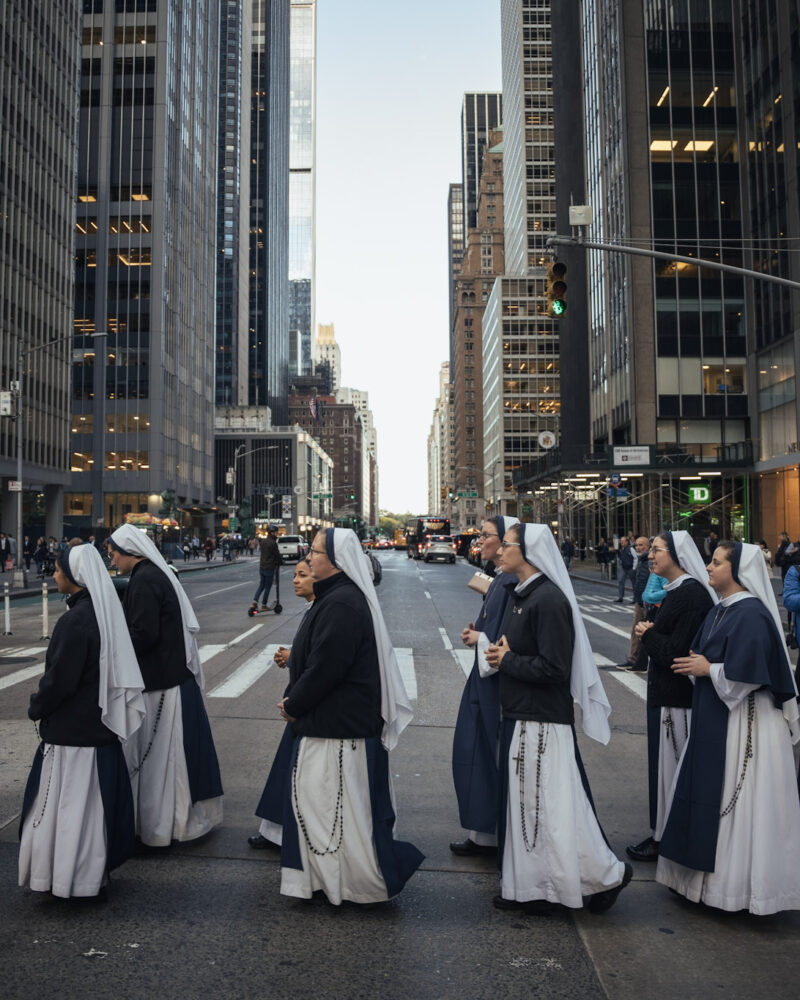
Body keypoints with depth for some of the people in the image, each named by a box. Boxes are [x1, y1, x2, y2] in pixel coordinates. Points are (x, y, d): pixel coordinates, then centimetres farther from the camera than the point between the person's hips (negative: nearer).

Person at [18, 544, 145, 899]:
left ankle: (75, 876, 16)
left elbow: (59, 680, -20)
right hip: (99, 722, 9)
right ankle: (96, 869, 32)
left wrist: (36, 708, -1)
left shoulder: (74, 621, -23)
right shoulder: (104, 612, 5)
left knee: (71, 799, 4)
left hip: (73, 729, -9)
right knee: (95, 797, 18)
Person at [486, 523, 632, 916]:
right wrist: (501, 654, 0)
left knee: (551, 804, 2)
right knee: (524, 804, 16)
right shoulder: (520, 594, 10)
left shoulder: (549, 599, -20)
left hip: (543, 722, -10)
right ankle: (528, 887, 28)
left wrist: (507, 660, -12)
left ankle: (606, 873, 23)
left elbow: (553, 668, -22)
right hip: (520, 716, 10)